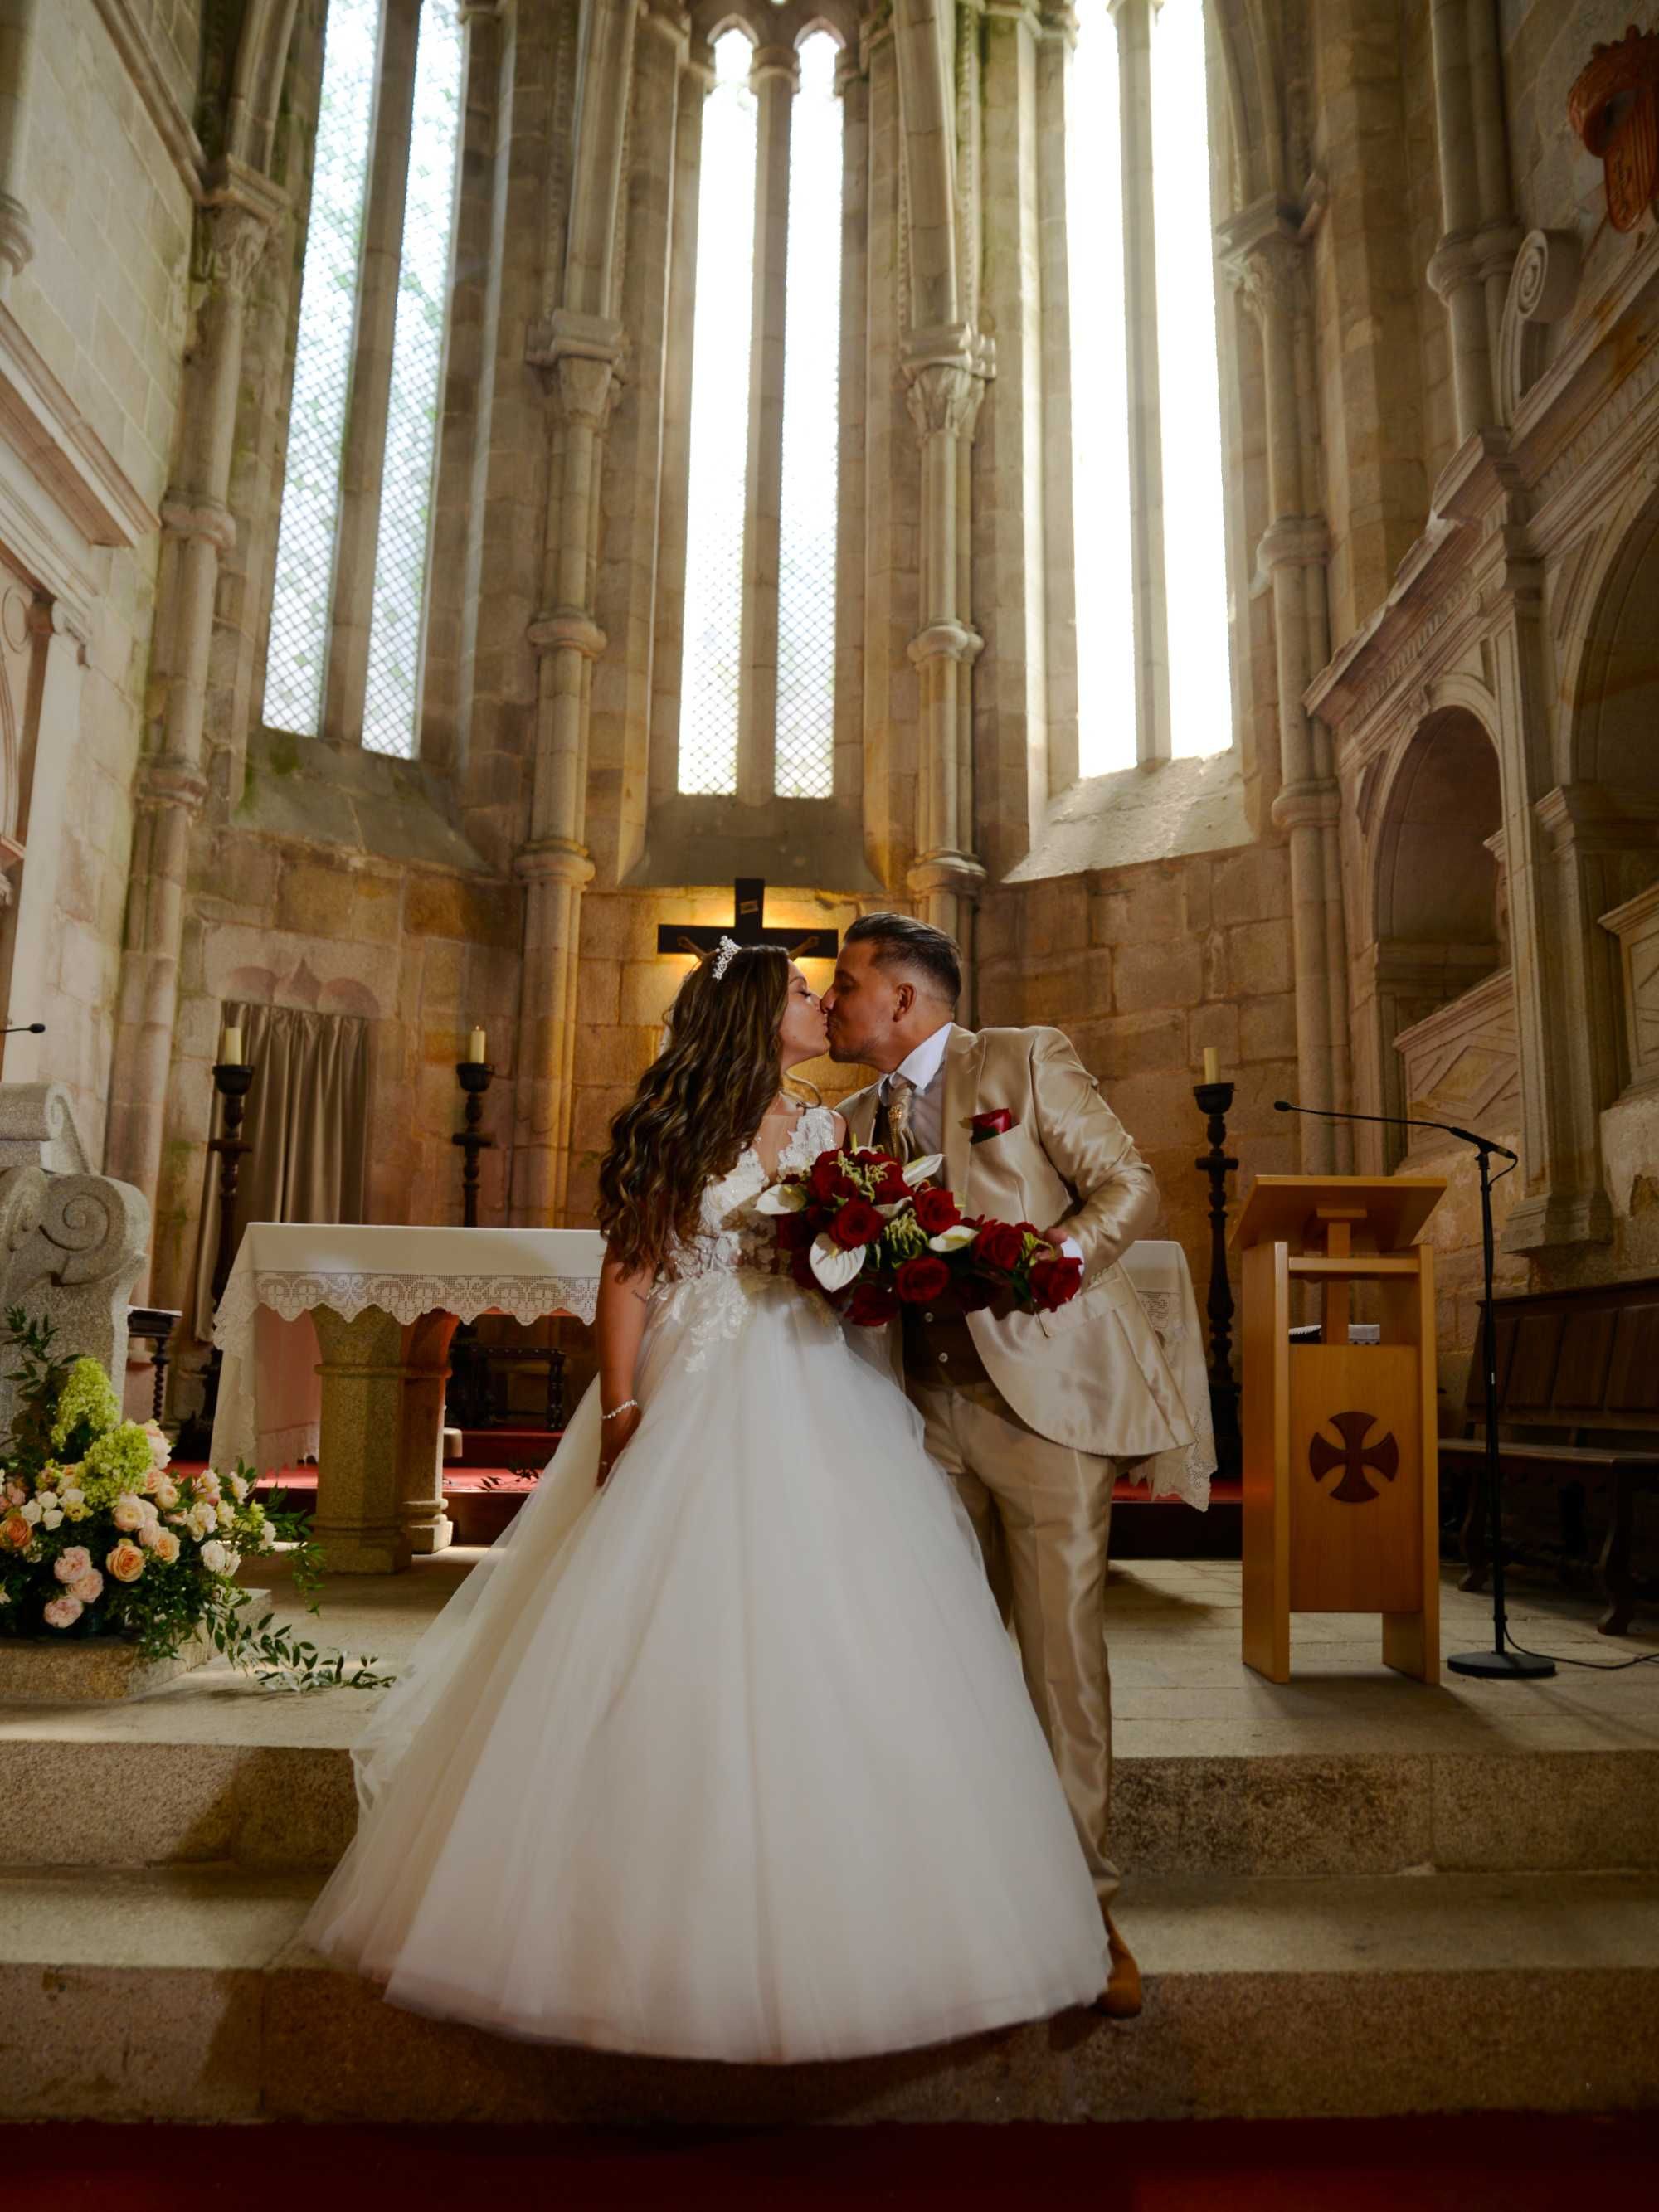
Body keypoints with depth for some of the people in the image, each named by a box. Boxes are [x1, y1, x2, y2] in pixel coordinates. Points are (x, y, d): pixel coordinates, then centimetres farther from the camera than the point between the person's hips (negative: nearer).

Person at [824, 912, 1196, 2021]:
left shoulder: (1028, 1060, 2)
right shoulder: (859, 1119, 17)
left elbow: (1130, 1187, -3)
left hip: (1045, 1390, -5)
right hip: (926, 1407, 5)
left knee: (1064, 1649, -2)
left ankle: (1085, 1907, 11)